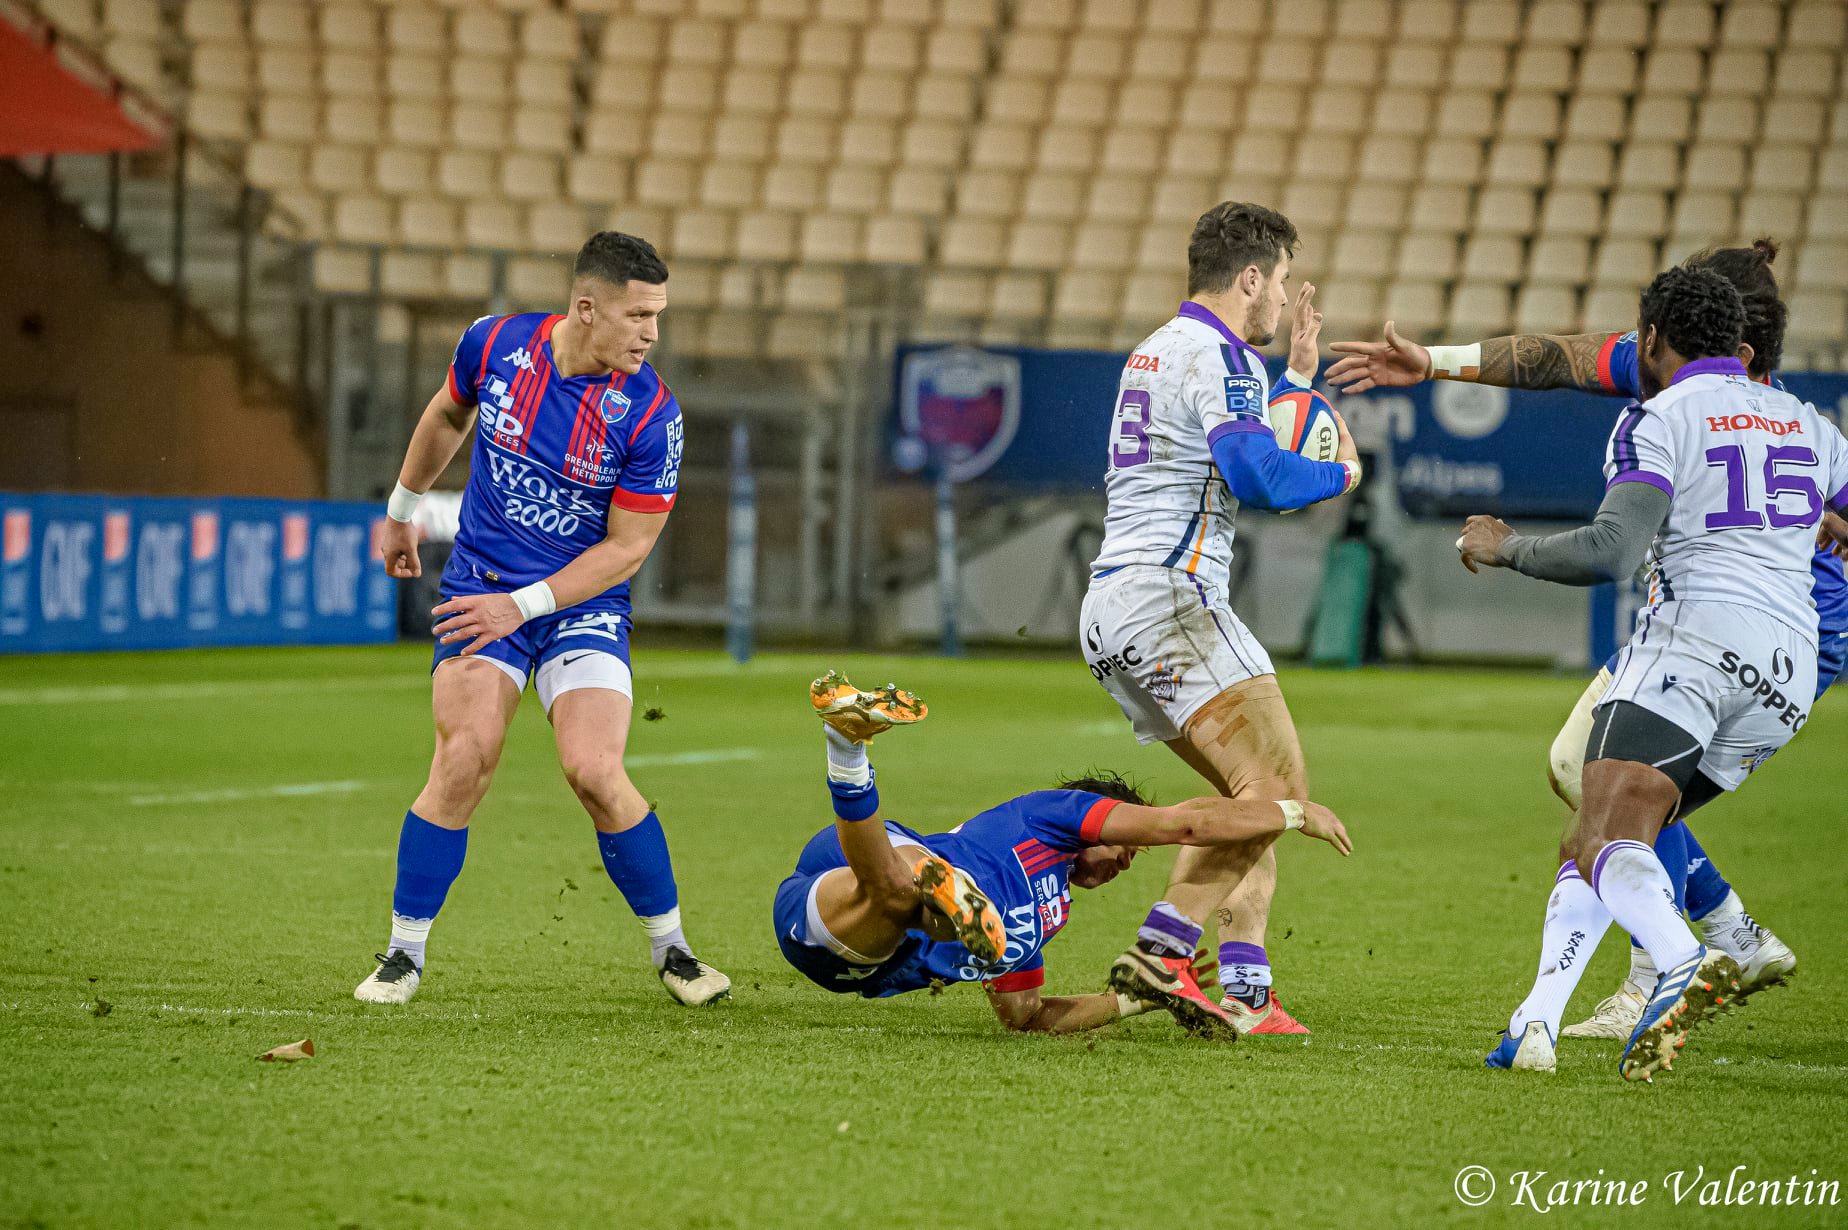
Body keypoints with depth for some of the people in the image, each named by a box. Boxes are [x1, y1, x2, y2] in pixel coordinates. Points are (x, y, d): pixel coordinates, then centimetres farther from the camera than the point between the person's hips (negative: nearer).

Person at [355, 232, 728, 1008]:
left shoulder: (649, 413, -15)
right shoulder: (494, 343, -7)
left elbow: (627, 546, -10)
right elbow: (447, 417, 16)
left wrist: (524, 605, -18)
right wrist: (402, 512, 26)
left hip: (583, 602, -1)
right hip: (482, 589, 1)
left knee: (593, 770, -17)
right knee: (465, 758, -17)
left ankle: (671, 949, 3)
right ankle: (404, 952, -4)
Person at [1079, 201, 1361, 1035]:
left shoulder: (1159, 348, 23)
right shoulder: (1215, 354, -9)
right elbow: (1258, 478, -22)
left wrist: (1294, 378, 31)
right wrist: (1340, 474, -4)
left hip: (1110, 611, 10)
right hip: (1167, 597, -10)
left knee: (1252, 796, 11)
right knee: (1278, 785, -14)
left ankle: (1244, 990, 1)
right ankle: (1160, 951, -22)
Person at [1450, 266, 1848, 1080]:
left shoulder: (1658, 422, 0)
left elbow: (1609, 553, -13)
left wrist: (1506, 547, 2)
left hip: (1697, 638, -7)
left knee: (1607, 842, -21)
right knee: (1595, 841, 14)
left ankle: (1684, 967, -50)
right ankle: (1538, 1022, 0)